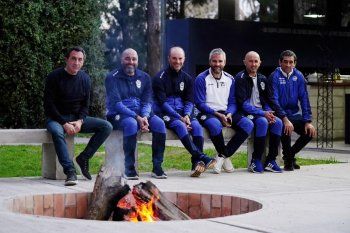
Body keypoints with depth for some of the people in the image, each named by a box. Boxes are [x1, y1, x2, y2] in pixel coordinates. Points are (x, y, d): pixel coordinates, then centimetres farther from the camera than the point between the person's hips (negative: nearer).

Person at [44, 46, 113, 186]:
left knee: (107, 126, -13)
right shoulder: (54, 77, -9)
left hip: (77, 118, 5)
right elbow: (49, 106, -12)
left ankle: (84, 157, -9)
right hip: (57, 118, -5)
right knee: (56, 131, -40)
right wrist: (64, 123, -21)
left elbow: (85, 105, 9)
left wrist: (80, 121, -11)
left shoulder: (85, 79, 6)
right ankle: (70, 172, -41)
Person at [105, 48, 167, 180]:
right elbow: (116, 103, -12)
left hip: (141, 113, 4)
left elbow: (147, 101, 7)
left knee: (159, 124, -24)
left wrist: (145, 117, -17)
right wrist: (137, 118, -23)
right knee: (131, 124, -37)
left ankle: (157, 167, -18)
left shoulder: (144, 77, 14)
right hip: (118, 115, -4)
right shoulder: (113, 78, -1)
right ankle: (129, 169, -30)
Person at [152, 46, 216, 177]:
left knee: (196, 126, -25)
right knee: (180, 126, -33)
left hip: (183, 113, 4)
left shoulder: (187, 78, 14)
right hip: (165, 113, -4)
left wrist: (187, 115, -13)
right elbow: (162, 102, -10)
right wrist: (179, 118, -19)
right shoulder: (160, 78, -2)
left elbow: (189, 101, 9)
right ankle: (202, 158, -42)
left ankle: (196, 163, -34)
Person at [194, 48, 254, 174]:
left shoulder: (230, 79, 12)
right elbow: (200, 103, -9)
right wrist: (218, 115, -18)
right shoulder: (202, 79, -3)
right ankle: (226, 157, -13)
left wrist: (229, 114, -11)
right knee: (215, 125, -40)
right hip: (207, 113, -5)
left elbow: (232, 102, 12)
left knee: (248, 124, -20)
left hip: (226, 113, 5)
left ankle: (222, 157, -14)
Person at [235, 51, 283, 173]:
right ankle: (255, 161, -24)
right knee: (262, 122, -33)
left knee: (278, 122, -20)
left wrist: (269, 112, -6)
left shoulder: (262, 79, 16)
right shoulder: (240, 78, -5)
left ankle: (271, 160, -16)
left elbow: (267, 101, 17)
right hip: (246, 113, -6)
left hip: (262, 112, 6)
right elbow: (243, 104, -14)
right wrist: (263, 113, -21)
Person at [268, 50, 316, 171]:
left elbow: (304, 99, 0)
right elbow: (274, 101, -20)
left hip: (294, 114, 5)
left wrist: (308, 121, -11)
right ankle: (288, 160, -11)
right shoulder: (275, 77, -12)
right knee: (286, 128, -33)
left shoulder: (298, 76, 2)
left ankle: (291, 154, 13)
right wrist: (285, 119, -33)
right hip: (279, 114, -5)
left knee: (310, 131, -13)